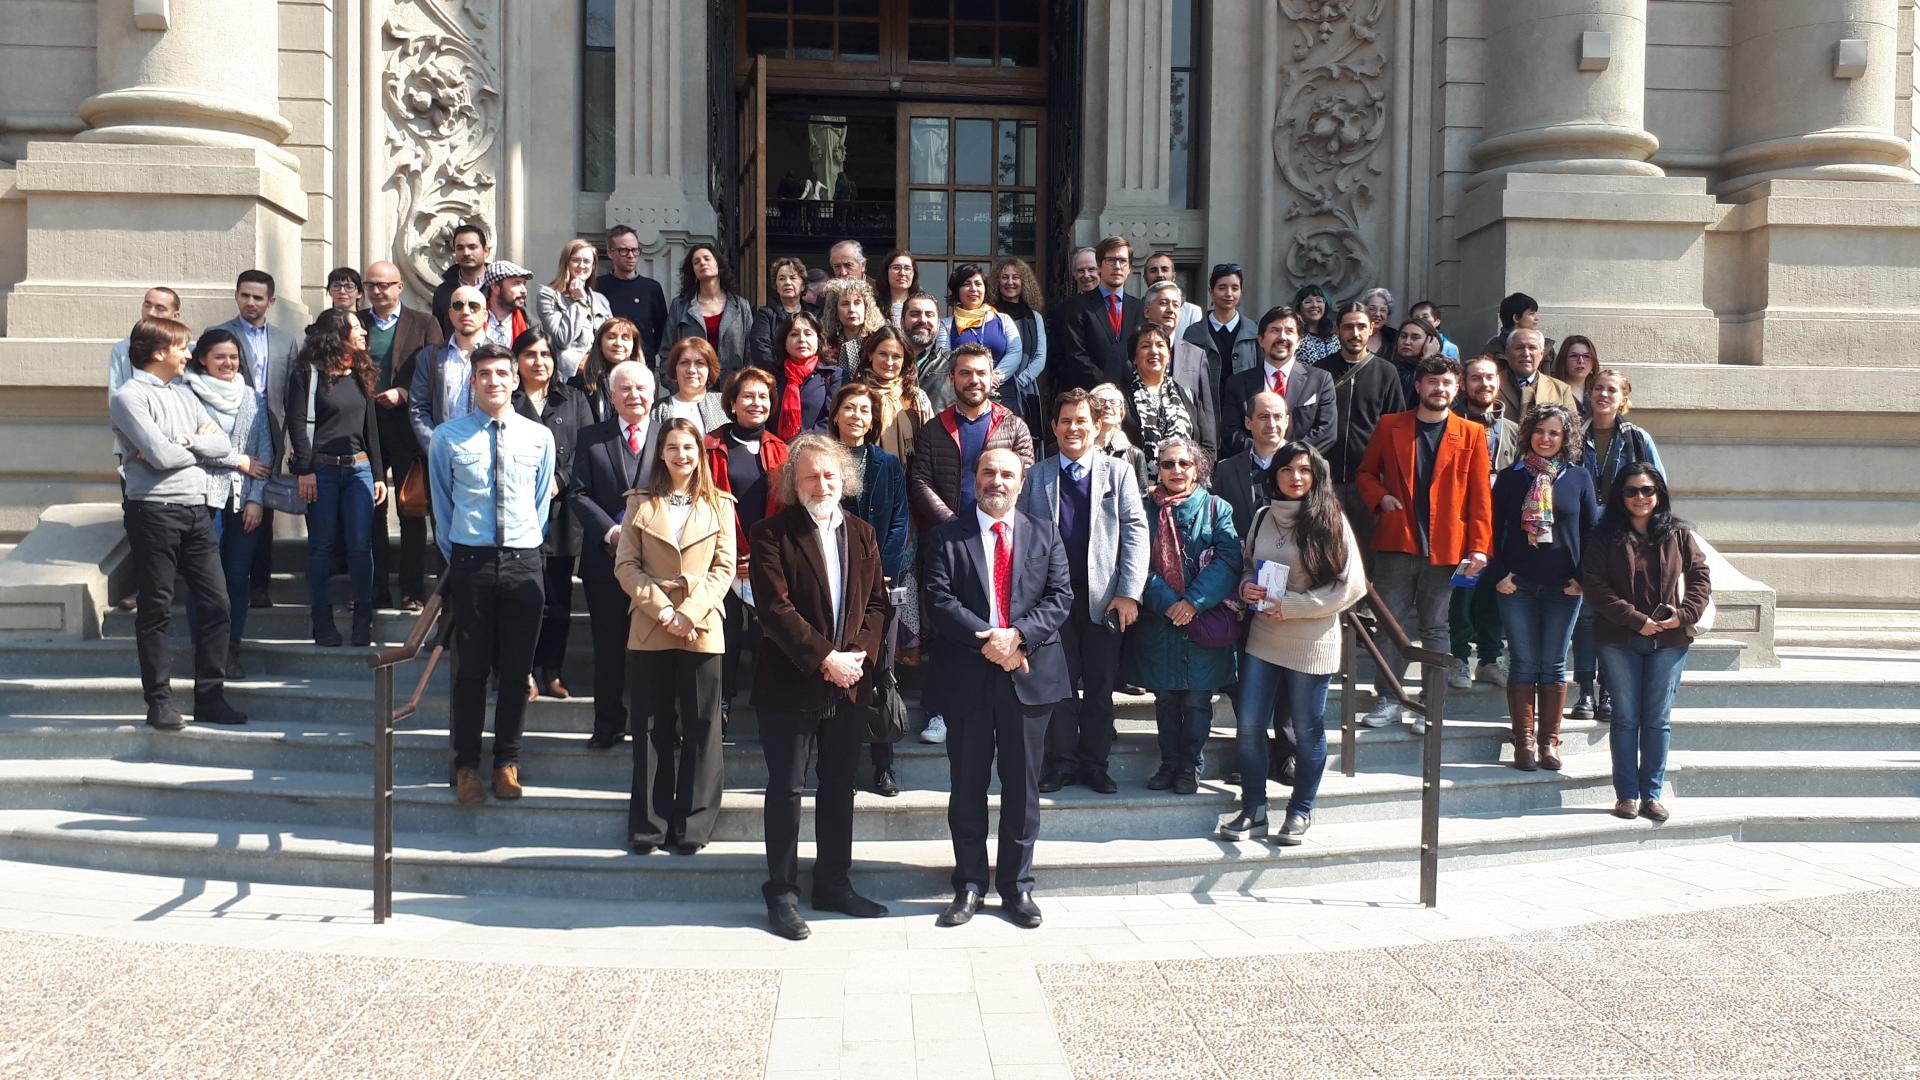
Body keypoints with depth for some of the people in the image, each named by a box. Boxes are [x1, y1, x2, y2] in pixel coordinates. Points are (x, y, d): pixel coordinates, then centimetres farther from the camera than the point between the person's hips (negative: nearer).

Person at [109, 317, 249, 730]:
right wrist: (202, 445, 2)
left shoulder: (183, 394, 18)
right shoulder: (130, 397, -5)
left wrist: (183, 442, -8)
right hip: (154, 509, -7)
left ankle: (210, 696, 12)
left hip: (196, 508, 7)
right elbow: (160, 456, -15)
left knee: (215, 603, 4)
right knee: (156, 610, 2)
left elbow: (223, 445, 8)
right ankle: (159, 700, 10)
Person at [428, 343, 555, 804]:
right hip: (470, 561, -1)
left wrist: (528, 547, 7)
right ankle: (466, 764, 16)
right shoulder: (447, 437, 0)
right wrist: (456, 555, 5)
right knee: (471, 667, 4)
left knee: (516, 669, 7)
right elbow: (442, 504, 8)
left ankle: (507, 761, 21)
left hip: (524, 562, 1)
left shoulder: (539, 437, 3)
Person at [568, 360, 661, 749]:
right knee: (609, 645, 9)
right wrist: (611, 532, -12)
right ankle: (608, 725, 20)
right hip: (606, 557, 1)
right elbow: (578, 494, 1)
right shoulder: (590, 437, 7)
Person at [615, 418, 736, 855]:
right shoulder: (640, 503, 9)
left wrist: (690, 612, -12)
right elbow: (625, 565, 2)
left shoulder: (718, 505, 7)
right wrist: (661, 609, -10)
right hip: (649, 632, 1)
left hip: (702, 631, 0)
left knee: (700, 729, 2)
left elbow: (724, 568, 1)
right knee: (651, 730, 5)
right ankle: (648, 824, 13)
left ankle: (692, 824, 10)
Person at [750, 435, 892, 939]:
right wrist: (824, 659, -19)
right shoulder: (772, 534, -7)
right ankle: (782, 893, 14)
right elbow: (776, 609, -15)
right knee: (786, 789, 3)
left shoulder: (861, 534, 10)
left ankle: (834, 884, 26)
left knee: (839, 786, 13)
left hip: (850, 682, 5)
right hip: (791, 684, -5)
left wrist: (858, 655, -10)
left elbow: (876, 602, 7)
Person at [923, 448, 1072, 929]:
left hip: (1029, 673, 1)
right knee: (967, 785, 7)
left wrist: (1018, 635, -15)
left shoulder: (1045, 534, 9)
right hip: (967, 675, -1)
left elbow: (1060, 597, 1)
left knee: (1023, 785, 7)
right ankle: (969, 884, 19)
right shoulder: (947, 536, 3)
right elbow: (940, 600, -7)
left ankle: (1018, 886, 19)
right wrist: (986, 641, -18)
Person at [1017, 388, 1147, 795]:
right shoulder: (1036, 476, 8)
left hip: (1103, 598, 0)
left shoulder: (1118, 472, 6)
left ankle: (1094, 763, 18)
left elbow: (1135, 531, 0)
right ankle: (1061, 762, 16)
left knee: (1100, 685, 7)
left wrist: (1129, 593, -10)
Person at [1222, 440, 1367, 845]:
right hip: (1263, 638, 4)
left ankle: (1301, 812, 25)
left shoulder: (1331, 521, -8)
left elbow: (1352, 585, -10)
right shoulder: (1263, 517, 6)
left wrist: (1291, 606, -15)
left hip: (1311, 644, -4)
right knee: (1248, 724, 3)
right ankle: (1253, 811, 18)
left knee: (1307, 729, 8)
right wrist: (1246, 587, -5)